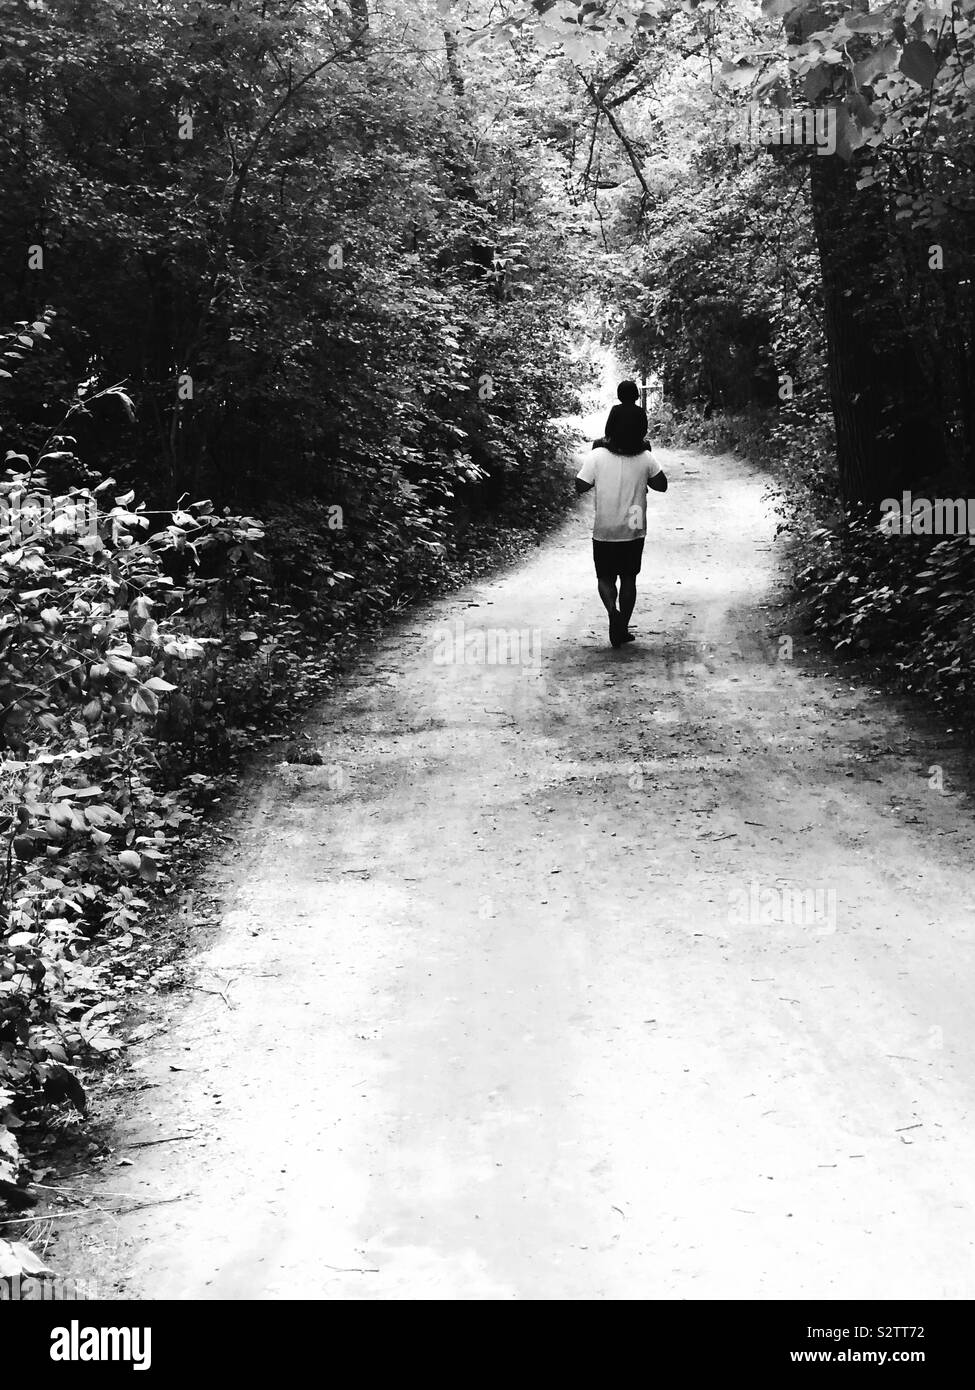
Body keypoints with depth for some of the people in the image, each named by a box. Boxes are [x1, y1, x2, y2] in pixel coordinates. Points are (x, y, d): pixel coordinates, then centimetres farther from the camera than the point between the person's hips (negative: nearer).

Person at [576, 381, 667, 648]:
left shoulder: (598, 456, -11)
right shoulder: (645, 459, -7)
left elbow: (580, 486, -6)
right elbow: (662, 485, 3)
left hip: (604, 532, -1)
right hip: (634, 531, 1)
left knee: (605, 577, 11)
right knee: (628, 579, 14)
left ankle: (613, 611, -17)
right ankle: (622, 629, 15)